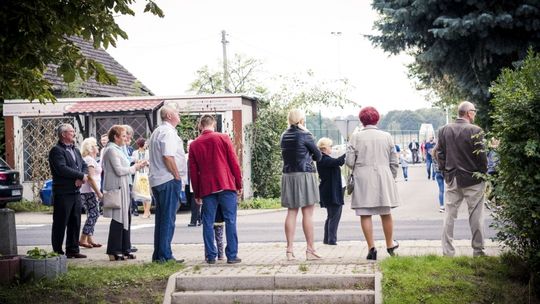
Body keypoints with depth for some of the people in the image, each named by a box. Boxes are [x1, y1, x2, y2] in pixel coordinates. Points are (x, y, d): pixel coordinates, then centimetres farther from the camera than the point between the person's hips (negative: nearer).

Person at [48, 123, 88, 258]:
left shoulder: (75, 150, 18)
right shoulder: (56, 151, -9)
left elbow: (84, 166, 14)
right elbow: (62, 169, -21)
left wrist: (81, 178, -7)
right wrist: (81, 175, -15)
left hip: (76, 192, 8)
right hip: (63, 193, -8)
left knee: (75, 222, 11)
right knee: (60, 223, -2)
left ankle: (73, 250, 19)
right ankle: (57, 251, 5)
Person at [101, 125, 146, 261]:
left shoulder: (117, 149, 20)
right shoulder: (112, 150, -13)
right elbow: (119, 170, -19)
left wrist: (136, 166, 11)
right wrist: (134, 168, -7)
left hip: (123, 189, 10)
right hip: (117, 189, -10)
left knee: (125, 218, 12)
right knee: (118, 220, -8)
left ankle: (124, 250, 18)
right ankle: (114, 252, -3)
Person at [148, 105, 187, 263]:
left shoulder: (156, 132, 20)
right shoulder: (168, 132, -12)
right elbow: (168, 156, -22)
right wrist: (177, 176, -14)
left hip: (156, 180, 10)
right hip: (169, 180, -10)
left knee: (161, 219, 13)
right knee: (168, 219, -6)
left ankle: (158, 255, 15)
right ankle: (165, 255, -6)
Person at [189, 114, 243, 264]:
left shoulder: (194, 145, 7)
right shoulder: (223, 138, 1)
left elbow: (193, 171, 9)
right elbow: (234, 162, -1)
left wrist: (196, 194, 15)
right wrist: (239, 184, 6)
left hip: (206, 189, 2)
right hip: (226, 185, -2)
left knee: (208, 223, 7)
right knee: (230, 221, 1)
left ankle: (211, 256, 6)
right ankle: (232, 255, -1)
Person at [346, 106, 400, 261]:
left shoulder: (356, 136, -5)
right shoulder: (386, 136, 4)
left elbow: (349, 161, -6)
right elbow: (394, 162, 7)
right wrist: (392, 178, 20)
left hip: (363, 179, -3)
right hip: (383, 178, 3)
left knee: (365, 214, 1)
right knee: (386, 213, 14)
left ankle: (371, 247, -4)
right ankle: (390, 245, 26)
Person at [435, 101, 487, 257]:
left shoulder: (444, 130, 1)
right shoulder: (475, 131, -14)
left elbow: (440, 154, 5)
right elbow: (481, 156, -12)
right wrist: (483, 173, 2)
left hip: (451, 179, 4)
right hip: (472, 179, -4)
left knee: (450, 215, 9)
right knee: (476, 215, 6)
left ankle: (447, 251, 9)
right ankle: (478, 249, 12)